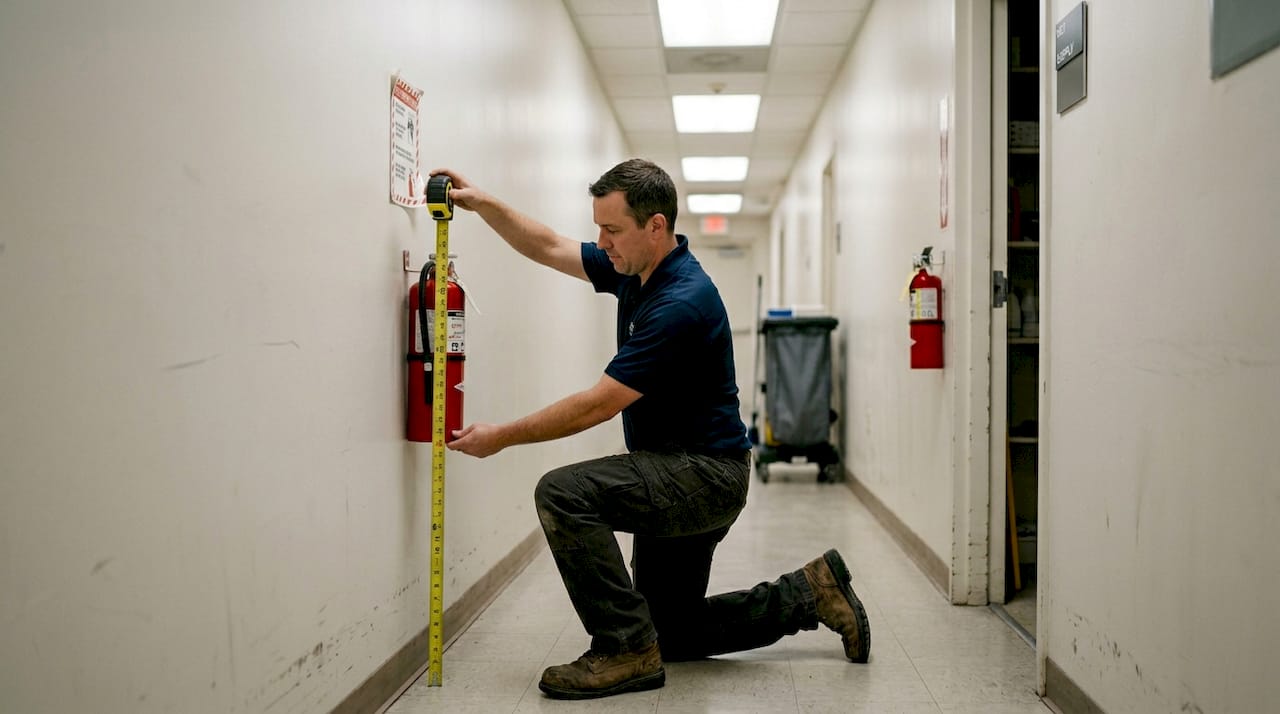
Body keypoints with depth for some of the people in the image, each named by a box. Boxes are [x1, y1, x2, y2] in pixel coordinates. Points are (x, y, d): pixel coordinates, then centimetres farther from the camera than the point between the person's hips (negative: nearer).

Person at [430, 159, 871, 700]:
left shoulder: (682, 303, -25)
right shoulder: (636, 270, 3)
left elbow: (599, 405, -25)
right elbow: (548, 249, 12)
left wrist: (503, 436, -17)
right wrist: (483, 204, -3)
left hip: (707, 476, -10)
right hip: (681, 475, 10)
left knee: (563, 493, -27)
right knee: (673, 634, 15)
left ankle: (626, 651, -17)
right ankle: (810, 593, 24)